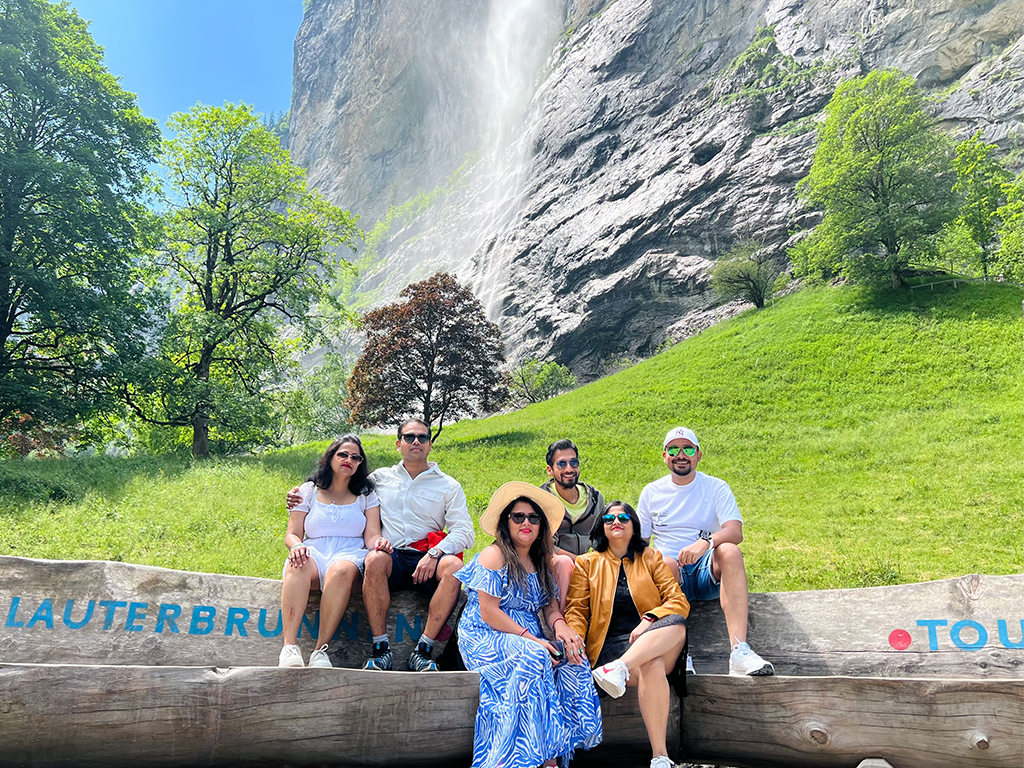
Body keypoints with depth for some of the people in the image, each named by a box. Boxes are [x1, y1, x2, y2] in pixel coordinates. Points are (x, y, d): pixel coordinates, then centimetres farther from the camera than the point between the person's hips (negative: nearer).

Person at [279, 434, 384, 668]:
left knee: (341, 570, -38)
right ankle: (289, 647, -41)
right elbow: (292, 534, 11)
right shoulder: (308, 490, 17)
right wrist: (296, 546, -14)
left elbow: (372, 536, 6)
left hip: (350, 556, 0)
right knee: (299, 565, -36)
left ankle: (320, 650, -35)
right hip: (313, 554, 1)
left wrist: (379, 542, -20)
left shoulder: (366, 495, 17)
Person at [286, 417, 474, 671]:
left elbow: (465, 532, 4)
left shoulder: (448, 486, 14)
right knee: (375, 558, -36)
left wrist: (434, 554, -15)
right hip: (392, 556, 1)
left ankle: (422, 651, -26)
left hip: (427, 559, 0)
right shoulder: (380, 477, 20)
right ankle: (382, 649, -26)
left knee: (455, 566, -34)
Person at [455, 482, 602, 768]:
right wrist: (530, 638, -20)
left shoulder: (541, 561, 15)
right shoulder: (494, 556, -7)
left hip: (529, 640, 6)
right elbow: (488, 612, -14)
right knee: (534, 657, -34)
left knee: (571, 656, -21)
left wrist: (559, 625, -13)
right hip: (485, 637, -6)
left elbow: (550, 605, 11)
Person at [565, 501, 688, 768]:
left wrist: (650, 620, -14)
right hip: (610, 644, -2)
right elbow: (576, 609, 8)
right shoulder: (587, 563, 17)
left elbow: (678, 602, 7)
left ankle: (620, 668, -47)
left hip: (656, 643, 2)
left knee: (677, 623, -34)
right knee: (652, 667, -36)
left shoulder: (651, 558, 18)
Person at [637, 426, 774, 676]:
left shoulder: (716, 487, 5)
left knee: (729, 551, -33)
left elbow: (735, 532, -11)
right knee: (665, 563, -34)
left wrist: (706, 542, -32)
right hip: (670, 573, 1)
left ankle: (740, 651, -43)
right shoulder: (651, 492, 12)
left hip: (709, 572, 0)